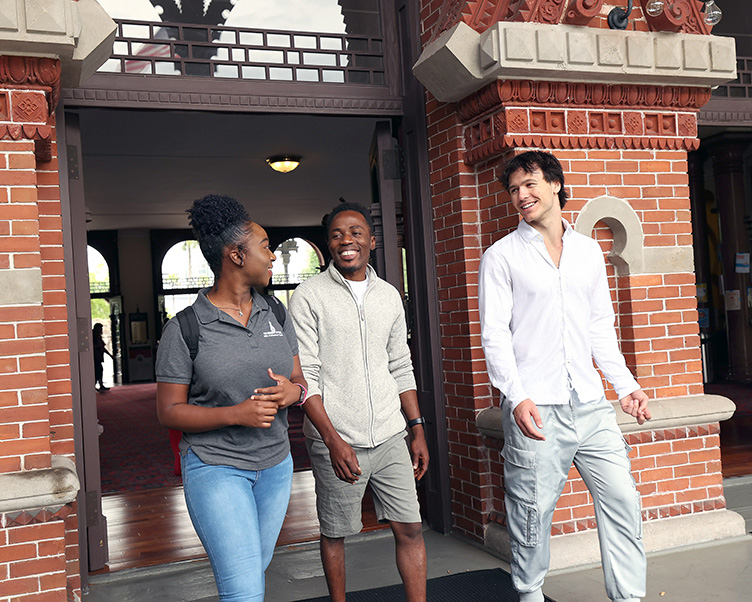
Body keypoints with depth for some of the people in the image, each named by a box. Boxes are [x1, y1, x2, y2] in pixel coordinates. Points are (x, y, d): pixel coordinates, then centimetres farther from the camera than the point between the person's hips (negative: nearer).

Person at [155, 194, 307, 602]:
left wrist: (293, 392, -14)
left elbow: (301, 380, 11)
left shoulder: (276, 315, 5)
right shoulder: (184, 329, -11)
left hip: (275, 465, 6)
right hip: (216, 468, -6)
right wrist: (236, 414, -22)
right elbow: (168, 411, -9)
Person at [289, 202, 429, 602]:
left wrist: (418, 429, 10)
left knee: (410, 528, 5)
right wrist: (332, 439, -17)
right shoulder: (309, 296, -6)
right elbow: (304, 376, -10)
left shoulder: (389, 295, 10)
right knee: (334, 534, 10)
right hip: (335, 441, -4)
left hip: (390, 437, 4)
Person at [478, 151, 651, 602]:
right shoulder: (502, 256, 1)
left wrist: (626, 385, 10)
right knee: (533, 512, 3)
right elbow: (494, 334, -5)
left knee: (623, 500, 4)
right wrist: (517, 396, -17)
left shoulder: (589, 251, 14)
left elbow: (601, 327, 18)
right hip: (536, 409, -4)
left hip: (591, 404, 4)